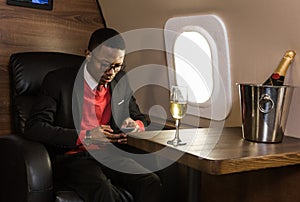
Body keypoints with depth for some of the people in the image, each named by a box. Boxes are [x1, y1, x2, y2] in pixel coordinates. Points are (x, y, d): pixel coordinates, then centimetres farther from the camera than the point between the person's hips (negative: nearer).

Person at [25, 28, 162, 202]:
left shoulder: (121, 81, 9)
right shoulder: (58, 81, -5)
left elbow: (140, 118, 22)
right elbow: (34, 127, -13)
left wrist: (135, 126, -6)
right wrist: (84, 136, -22)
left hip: (110, 155, 5)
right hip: (72, 157, -4)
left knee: (151, 183, -24)